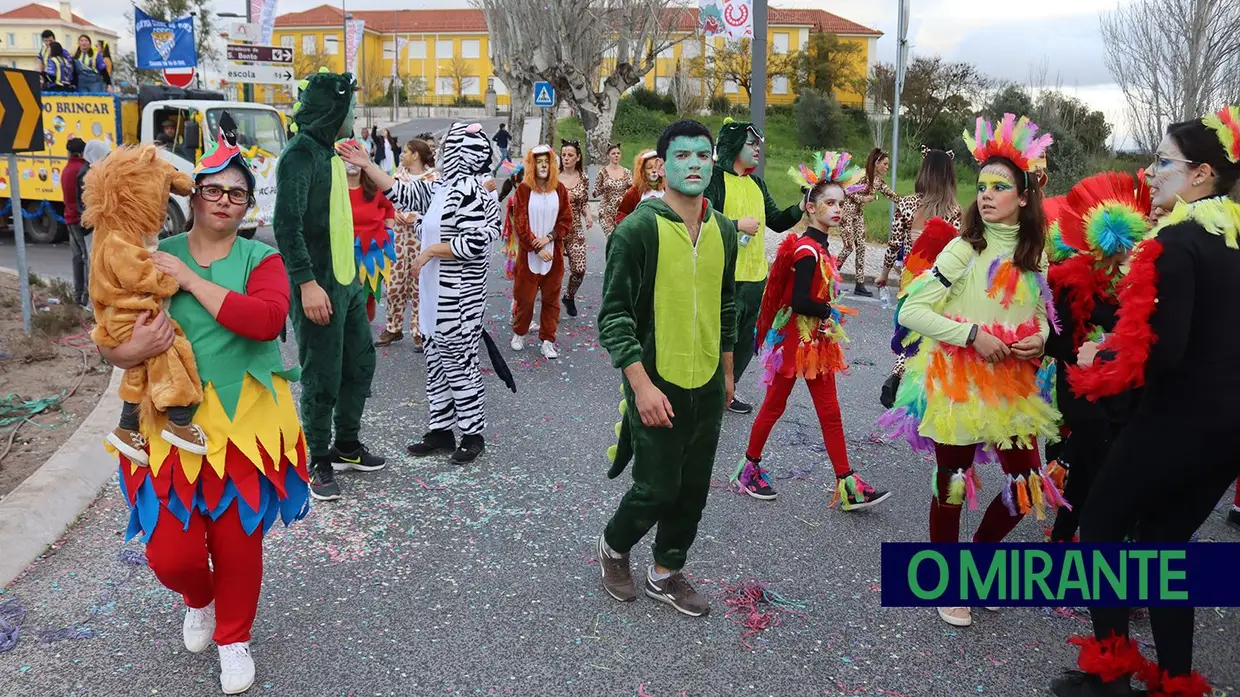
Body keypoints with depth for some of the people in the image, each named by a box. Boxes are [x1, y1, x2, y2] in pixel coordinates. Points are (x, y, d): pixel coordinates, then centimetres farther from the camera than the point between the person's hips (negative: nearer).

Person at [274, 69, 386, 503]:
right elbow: (287, 225, -22)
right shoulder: (300, 154, -14)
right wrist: (307, 283, -26)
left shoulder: (329, 153, 14)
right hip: (319, 288, -9)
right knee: (323, 377, 0)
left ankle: (347, 446, 32)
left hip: (347, 282, 9)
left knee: (360, 363, 16)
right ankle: (319, 462, 14)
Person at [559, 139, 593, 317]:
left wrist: (588, 215, -8)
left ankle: (569, 297, 27)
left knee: (579, 269, -2)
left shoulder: (583, 178, 2)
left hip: (576, 230, 2)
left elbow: (585, 202, 11)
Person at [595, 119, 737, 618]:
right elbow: (614, 315, -15)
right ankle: (613, 547, 30)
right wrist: (642, 384, -20)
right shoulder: (638, 229, -14)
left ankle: (667, 573, 32)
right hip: (657, 385, -6)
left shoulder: (724, 231, 6)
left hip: (707, 387, 6)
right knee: (656, 489, 0)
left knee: (693, 490, 13)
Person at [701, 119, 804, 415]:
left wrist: (801, 208, 2)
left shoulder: (756, 183, 15)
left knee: (746, 341, 14)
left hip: (755, 276, 8)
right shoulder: (715, 179, -10)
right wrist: (737, 225, -18)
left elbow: (777, 222, 18)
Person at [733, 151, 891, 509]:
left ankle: (847, 484, 12)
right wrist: (833, 311, -11)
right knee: (774, 405, 7)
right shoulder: (808, 249, -18)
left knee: (830, 412, 8)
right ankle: (749, 468, 23)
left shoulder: (819, 246, 9)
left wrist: (830, 310, -3)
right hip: (795, 338, -9)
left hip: (817, 339, 9)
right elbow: (800, 302, -24)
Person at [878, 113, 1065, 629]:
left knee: (1028, 485, 7)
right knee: (952, 486, 4)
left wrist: (1039, 336, -3)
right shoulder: (965, 248, -11)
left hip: (1013, 385, 5)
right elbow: (910, 312, -15)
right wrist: (972, 334, -22)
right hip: (957, 382, -5)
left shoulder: (1034, 253, 6)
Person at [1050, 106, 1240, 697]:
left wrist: (1098, 359, -6)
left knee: (1100, 525, 10)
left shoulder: (1176, 243, -17)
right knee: (1162, 540, 18)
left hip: (1179, 421, -8)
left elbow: (1161, 353, -24)